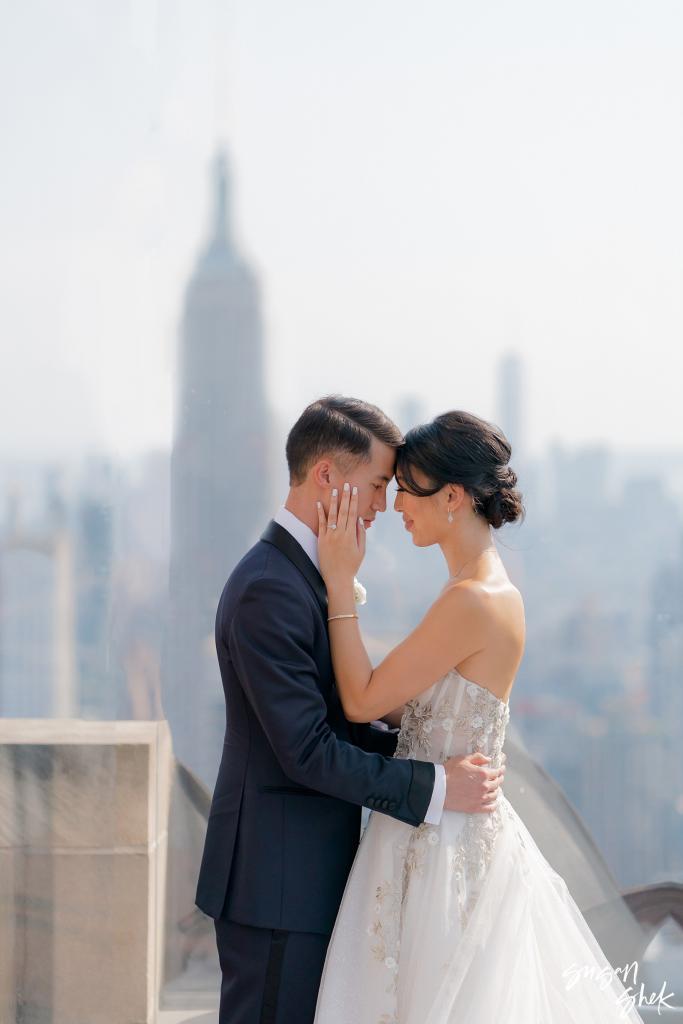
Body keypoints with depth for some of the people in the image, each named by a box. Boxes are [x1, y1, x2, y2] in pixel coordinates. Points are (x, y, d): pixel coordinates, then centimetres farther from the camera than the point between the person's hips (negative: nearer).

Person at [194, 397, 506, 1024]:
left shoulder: (305, 573, 14)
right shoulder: (270, 590, -19)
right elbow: (307, 752, -22)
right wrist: (435, 786, -19)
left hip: (308, 872, 10)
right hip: (276, 882, -10)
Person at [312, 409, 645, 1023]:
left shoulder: (476, 602, -22)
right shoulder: (482, 587, 9)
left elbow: (364, 701, -17)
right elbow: (408, 708, 10)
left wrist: (340, 583, -14)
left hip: (448, 850, -9)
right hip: (447, 834, 9)